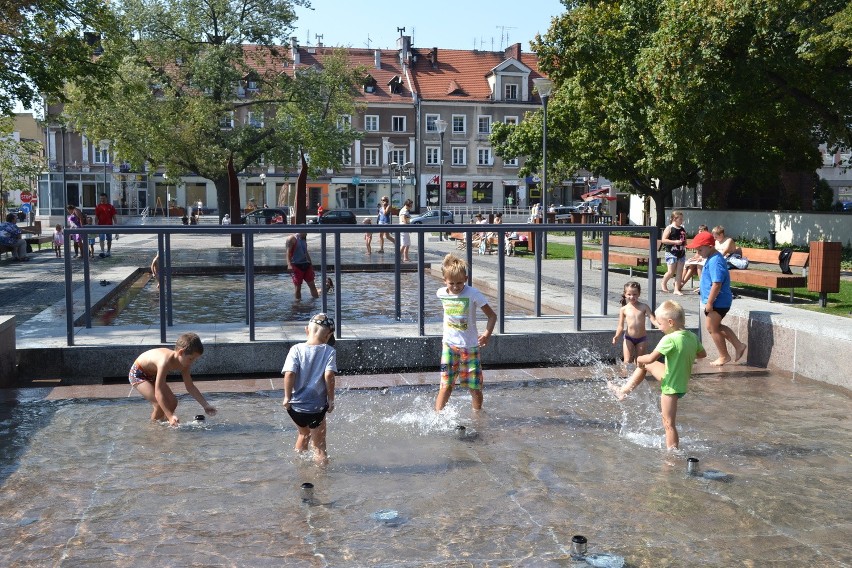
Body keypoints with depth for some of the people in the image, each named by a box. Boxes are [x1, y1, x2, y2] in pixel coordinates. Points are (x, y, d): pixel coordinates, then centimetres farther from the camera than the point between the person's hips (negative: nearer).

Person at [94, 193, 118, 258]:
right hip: (101, 225, -1)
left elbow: (114, 216, 3)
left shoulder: (110, 206, 3)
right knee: (102, 239, -11)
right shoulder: (98, 207, 3)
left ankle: (108, 251, 23)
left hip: (109, 225, 1)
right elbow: (96, 217, 3)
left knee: (109, 239, 10)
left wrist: (116, 225, -5)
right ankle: (102, 251, -18)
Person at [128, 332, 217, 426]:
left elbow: (190, 387, -3)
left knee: (172, 402, 2)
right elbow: (158, 392, -43)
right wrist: (170, 416, -47)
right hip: (137, 374, -8)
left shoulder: (183, 364, -15)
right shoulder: (166, 361, -41)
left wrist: (206, 405, -7)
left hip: (152, 375, 8)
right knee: (160, 404, -22)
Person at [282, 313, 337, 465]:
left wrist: (287, 397, -6)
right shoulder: (329, 351, -7)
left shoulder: (296, 349, -4)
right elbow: (329, 375, -18)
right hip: (316, 407, -4)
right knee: (319, 446, 10)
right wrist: (331, 399, -9)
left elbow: (289, 373, -15)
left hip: (295, 406, 4)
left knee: (303, 434, 31)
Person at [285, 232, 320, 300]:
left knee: (312, 285, 6)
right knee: (298, 287, -2)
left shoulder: (303, 239, 16)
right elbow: (288, 253, -13)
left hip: (306, 265, 7)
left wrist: (311, 264, 24)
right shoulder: (292, 239, -6)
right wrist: (289, 265, -26)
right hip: (296, 266, -7)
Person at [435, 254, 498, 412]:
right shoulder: (441, 293, -3)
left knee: (475, 387, 5)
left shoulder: (473, 294, -14)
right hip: (449, 345, 2)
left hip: (470, 346, -2)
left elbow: (492, 316, -11)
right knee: (446, 385, -6)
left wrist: (487, 335, -26)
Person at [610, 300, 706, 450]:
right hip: (682, 381, 9)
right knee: (645, 365, 22)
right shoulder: (692, 337, -2)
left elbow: (651, 358, -26)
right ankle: (624, 391, 33)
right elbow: (703, 354, 15)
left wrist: (639, 358, -6)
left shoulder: (670, 339, -25)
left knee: (669, 424, 1)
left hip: (671, 386, -9)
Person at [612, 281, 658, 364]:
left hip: (641, 339, 1)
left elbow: (653, 319, -10)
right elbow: (621, 326, -5)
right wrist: (617, 336, -24)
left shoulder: (644, 307, -5)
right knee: (627, 362, -9)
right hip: (628, 338, -1)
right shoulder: (624, 309, -5)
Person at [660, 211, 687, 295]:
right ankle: (663, 283, 23)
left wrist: (684, 243, 3)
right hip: (671, 253, -6)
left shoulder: (683, 229, 12)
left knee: (679, 272, 3)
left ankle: (677, 289, 7)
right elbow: (663, 240, -14)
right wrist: (675, 242, -21)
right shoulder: (669, 228, -7)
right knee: (671, 272, -4)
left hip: (681, 253, 6)